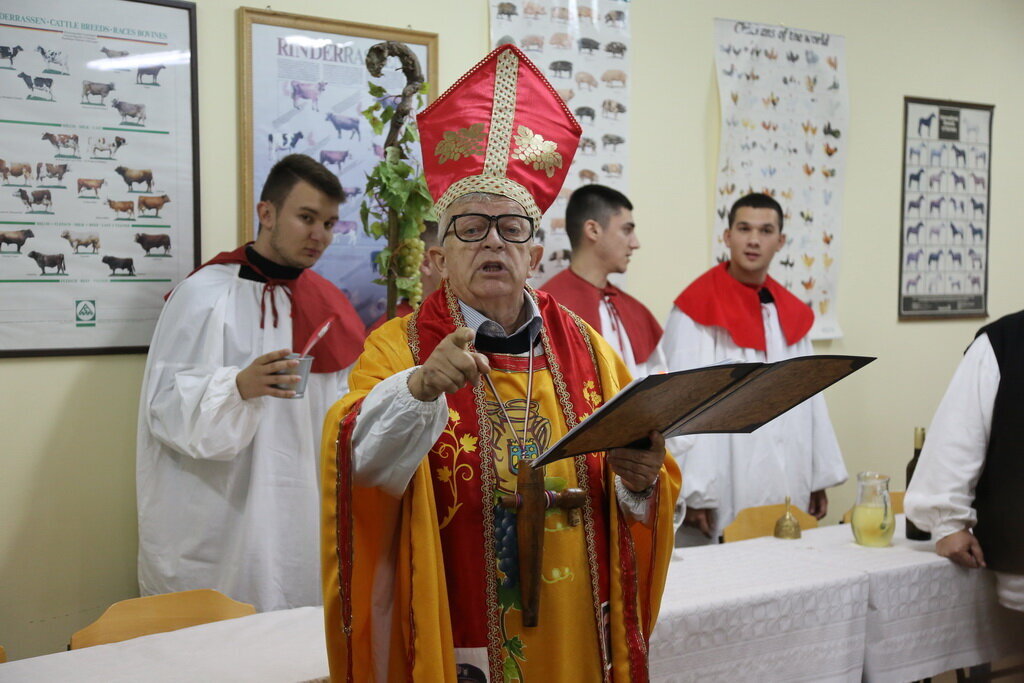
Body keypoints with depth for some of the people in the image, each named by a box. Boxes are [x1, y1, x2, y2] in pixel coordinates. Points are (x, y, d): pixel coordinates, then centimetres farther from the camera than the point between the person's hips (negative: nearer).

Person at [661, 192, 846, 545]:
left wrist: (819, 478, 12)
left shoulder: (791, 313, 12)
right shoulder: (697, 311, -8)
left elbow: (809, 398, 14)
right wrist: (692, 493, -17)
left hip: (787, 494, 6)